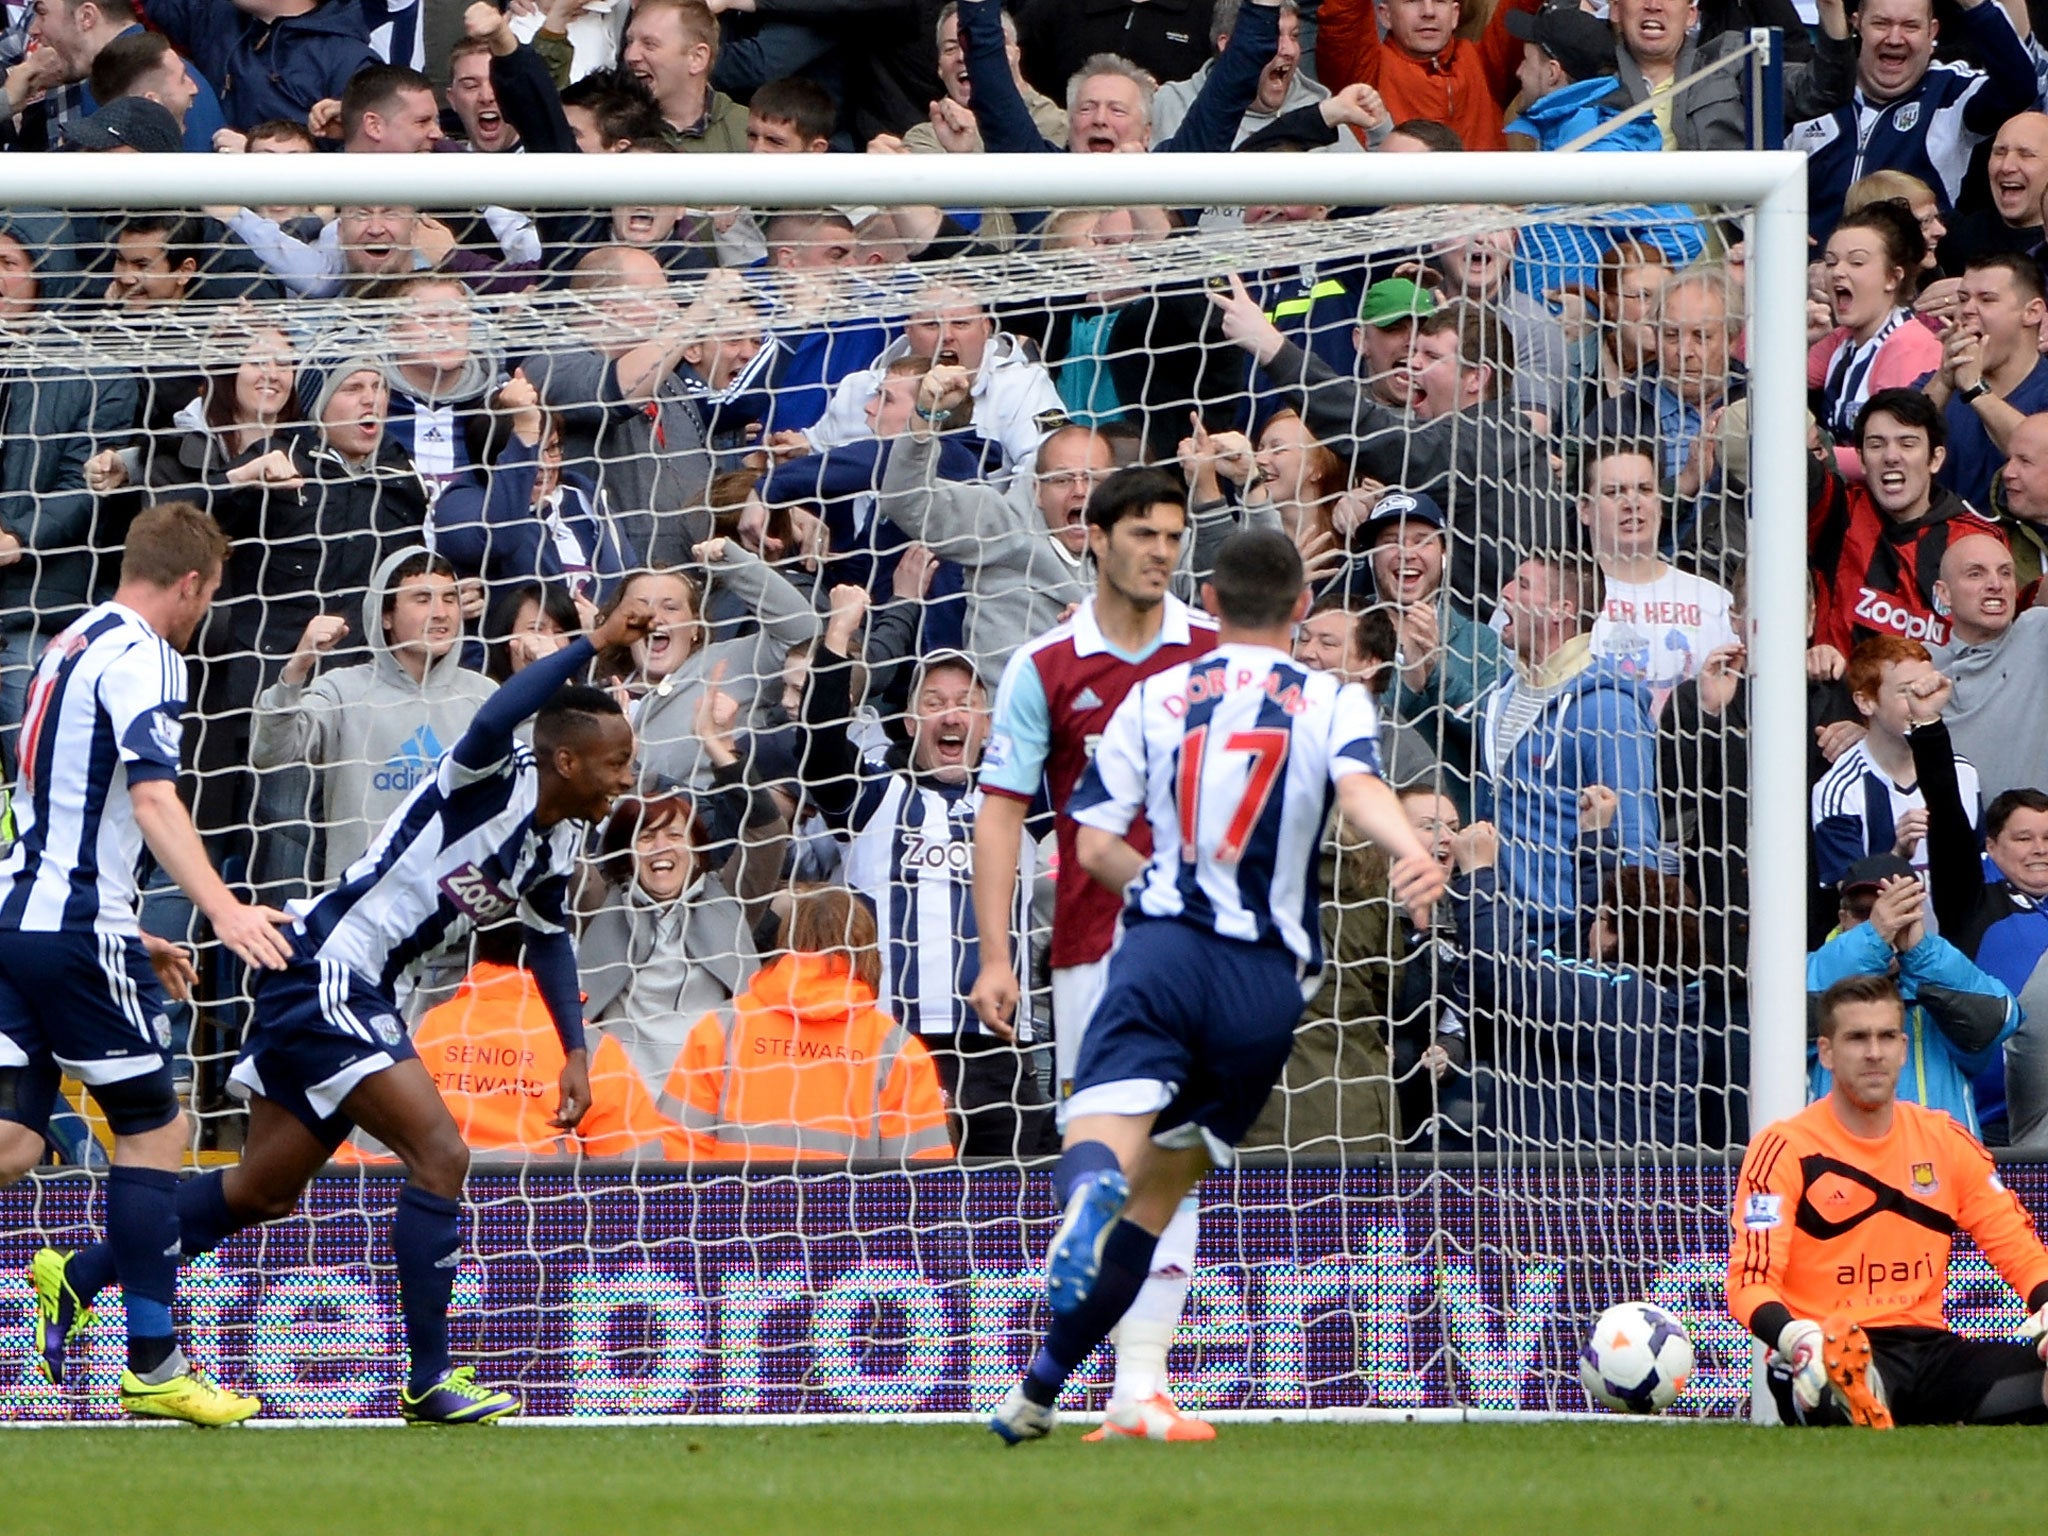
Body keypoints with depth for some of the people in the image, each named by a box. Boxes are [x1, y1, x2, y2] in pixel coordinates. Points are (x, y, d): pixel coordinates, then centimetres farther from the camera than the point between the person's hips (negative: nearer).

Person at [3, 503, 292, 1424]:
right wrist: (222, 909, -36)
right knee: (153, 1126, 1)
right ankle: (150, 1365, 4)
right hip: (78, 928, -9)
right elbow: (152, 797, -25)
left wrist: (130, 937, 33)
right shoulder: (138, 656, -10)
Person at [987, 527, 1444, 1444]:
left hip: (1164, 948, -1)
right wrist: (1411, 852, -32)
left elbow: (1094, 848, 11)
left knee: (1104, 1141, -19)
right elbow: (1361, 788, -13)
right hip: (1267, 980, 1)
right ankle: (1043, 1387, 15)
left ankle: (1089, 1193, -58)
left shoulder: (1153, 697, 13)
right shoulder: (1332, 702, 10)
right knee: (1159, 1192, 15)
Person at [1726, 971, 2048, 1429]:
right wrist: (1796, 1339, -31)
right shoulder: (1784, 1149, -1)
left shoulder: (1946, 1141, 14)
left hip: (1929, 1348, 6)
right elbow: (1749, 1282, -9)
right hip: (1834, 1355, -6)